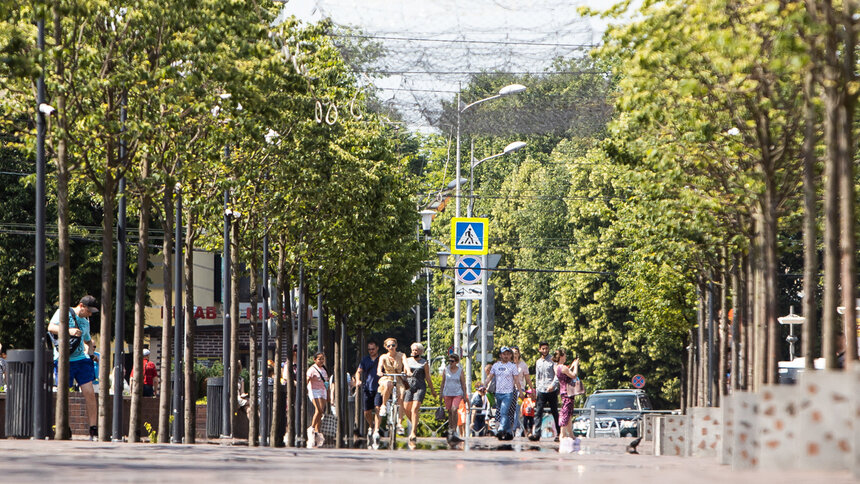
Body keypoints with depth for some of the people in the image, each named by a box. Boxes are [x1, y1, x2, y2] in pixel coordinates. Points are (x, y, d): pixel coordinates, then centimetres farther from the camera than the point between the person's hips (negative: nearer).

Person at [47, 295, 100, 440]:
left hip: (81, 359, 6)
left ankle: (94, 430, 0)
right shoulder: (64, 312, -2)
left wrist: (91, 353, 14)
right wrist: (69, 331, -27)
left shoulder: (85, 322, 18)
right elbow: (51, 327, -15)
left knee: (90, 393, -3)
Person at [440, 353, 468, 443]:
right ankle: (450, 429, 18)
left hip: (457, 393, -3)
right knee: (449, 412, 5)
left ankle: (452, 431, -18)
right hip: (447, 393, 3)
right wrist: (441, 394, 11)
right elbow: (443, 382, 13)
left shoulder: (460, 370, 2)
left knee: (454, 410, -19)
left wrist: (464, 395, 3)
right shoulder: (446, 369, 7)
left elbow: (463, 384, 5)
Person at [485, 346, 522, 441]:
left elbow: (516, 380, 3)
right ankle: (509, 432, 17)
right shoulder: (496, 365, 11)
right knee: (502, 413, 9)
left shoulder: (513, 366, 2)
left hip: (508, 393, -5)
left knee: (504, 412, -19)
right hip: (498, 393, 5)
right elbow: (490, 377, 13)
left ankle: (501, 430, -29)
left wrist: (520, 392, 0)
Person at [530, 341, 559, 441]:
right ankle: (536, 433, -10)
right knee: (538, 412, -6)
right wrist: (536, 389, 16)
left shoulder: (552, 360, -1)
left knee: (555, 413, 3)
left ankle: (559, 433, 11)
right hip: (541, 391, 4)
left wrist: (553, 384, -21)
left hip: (552, 390, -4)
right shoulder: (538, 362, 15)